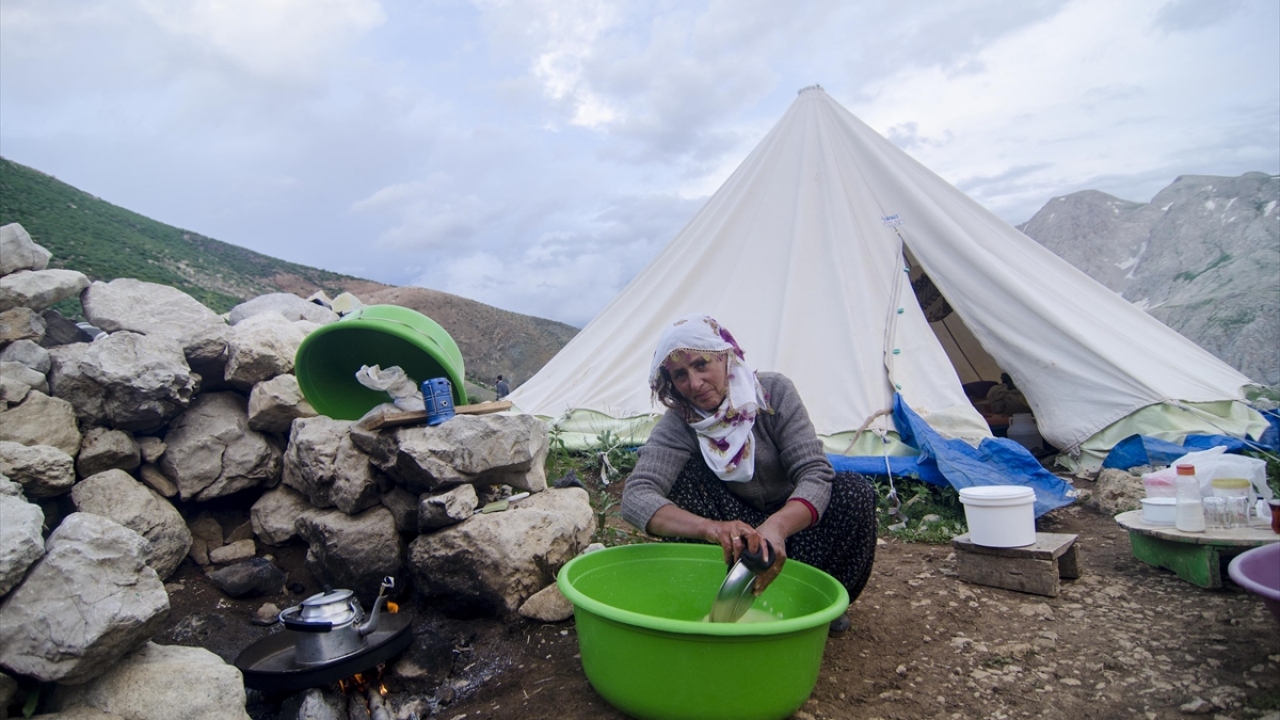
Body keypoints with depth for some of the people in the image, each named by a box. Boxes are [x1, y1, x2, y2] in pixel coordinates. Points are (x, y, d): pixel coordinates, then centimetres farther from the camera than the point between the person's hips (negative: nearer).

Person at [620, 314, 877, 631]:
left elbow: (816, 473, -29)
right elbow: (636, 497, -36)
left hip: (793, 523, 1)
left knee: (854, 491, -28)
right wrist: (710, 527, -56)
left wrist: (777, 526, -51)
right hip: (737, 535, 0)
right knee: (687, 475, -26)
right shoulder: (678, 425, -20)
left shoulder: (774, 391, -20)